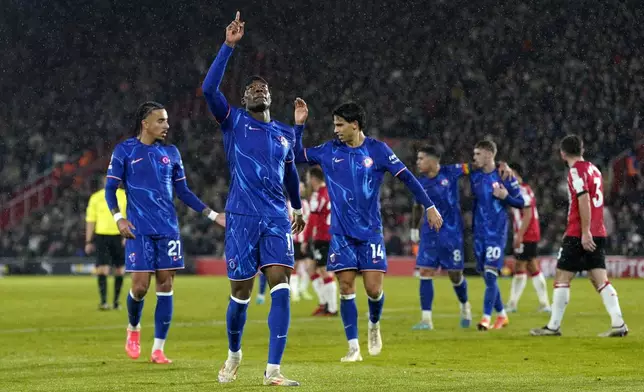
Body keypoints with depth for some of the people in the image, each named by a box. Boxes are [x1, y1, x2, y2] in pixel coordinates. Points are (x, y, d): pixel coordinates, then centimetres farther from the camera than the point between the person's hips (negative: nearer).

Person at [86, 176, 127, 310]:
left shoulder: (124, 196, 3)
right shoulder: (96, 198, 4)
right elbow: (90, 220, 7)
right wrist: (88, 241, 3)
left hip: (119, 236, 1)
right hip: (102, 235, -1)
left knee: (120, 270, 4)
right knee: (102, 269, -10)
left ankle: (116, 301, 18)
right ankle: (103, 301, -8)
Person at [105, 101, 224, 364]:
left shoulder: (171, 153, 12)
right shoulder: (124, 151, 1)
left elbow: (183, 192, 17)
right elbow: (110, 189, 1)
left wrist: (212, 215, 11)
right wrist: (118, 217, -15)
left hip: (168, 228, 3)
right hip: (139, 230, -3)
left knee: (165, 286, -1)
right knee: (140, 286, -8)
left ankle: (158, 349, 3)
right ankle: (133, 329, 24)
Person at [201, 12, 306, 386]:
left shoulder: (284, 133, 16)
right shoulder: (234, 122, 5)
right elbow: (209, 89, -12)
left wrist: (298, 207, 42)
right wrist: (228, 46, -14)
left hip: (277, 218, 3)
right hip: (242, 218, -2)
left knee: (281, 285, -14)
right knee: (241, 292, 2)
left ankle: (273, 370, -16)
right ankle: (234, 353, 30)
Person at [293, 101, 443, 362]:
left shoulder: (377, 150, -4)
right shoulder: (330, 151, 4)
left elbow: (407, 178, -1)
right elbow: (297, 155, 13)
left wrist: (429, 206, -5)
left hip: (370, 231, -2)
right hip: (341, 233, 2)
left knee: (373, 289, -7)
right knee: (346, 288, -4)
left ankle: (374, 325, 26)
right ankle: (353, 348, 1)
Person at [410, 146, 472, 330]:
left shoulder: (451, 172, -9)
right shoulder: (420, 183, 2)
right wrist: (414, 227, 21)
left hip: (452, 232, -3)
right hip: (429, 233, 3)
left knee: (455, 275, 4)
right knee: (425, 273, -8)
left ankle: (465, 306, 34)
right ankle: (426, 319, -6)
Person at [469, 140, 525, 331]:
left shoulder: (505, 176, -6)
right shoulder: (474, 176, 7)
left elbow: (521, 202, 0)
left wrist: (505, 196, -16)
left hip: (497, 232, -5)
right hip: (479, 232, 5)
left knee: (490, 274, -14)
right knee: (487, 277, 9)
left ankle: (486, 318, -15)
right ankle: (502, 315, 23)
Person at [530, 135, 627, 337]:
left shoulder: (576, 171, -10)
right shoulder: (593, 169, 16)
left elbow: (584, 201, -20)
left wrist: (585, 232, -23)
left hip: (579, 236, -8)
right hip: (598, 235, 8)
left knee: (562, 277, 1)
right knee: (601, 280, 2)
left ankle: (553, 326, 3)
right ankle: (618, 324, -8)